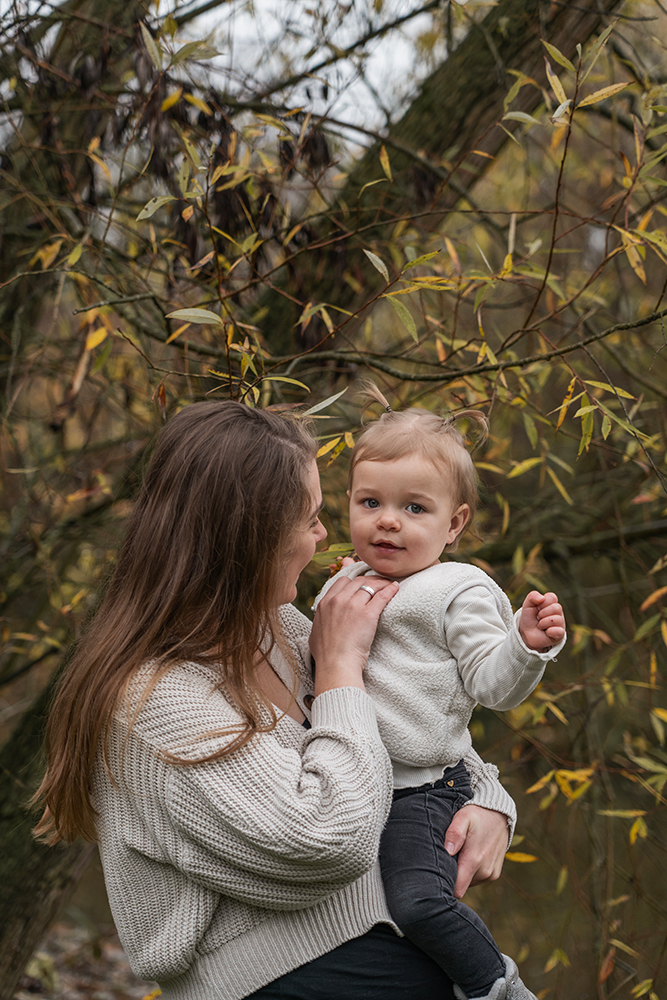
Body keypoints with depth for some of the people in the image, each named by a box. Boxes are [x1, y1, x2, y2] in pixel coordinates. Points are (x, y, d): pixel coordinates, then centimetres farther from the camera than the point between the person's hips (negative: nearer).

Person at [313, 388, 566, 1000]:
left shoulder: (459, 593, -7)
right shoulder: (343, 586, 13)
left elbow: (492, 684, -14)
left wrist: (526, 644, -28)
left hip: (420, 790, -8)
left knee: (418, 902, -26)